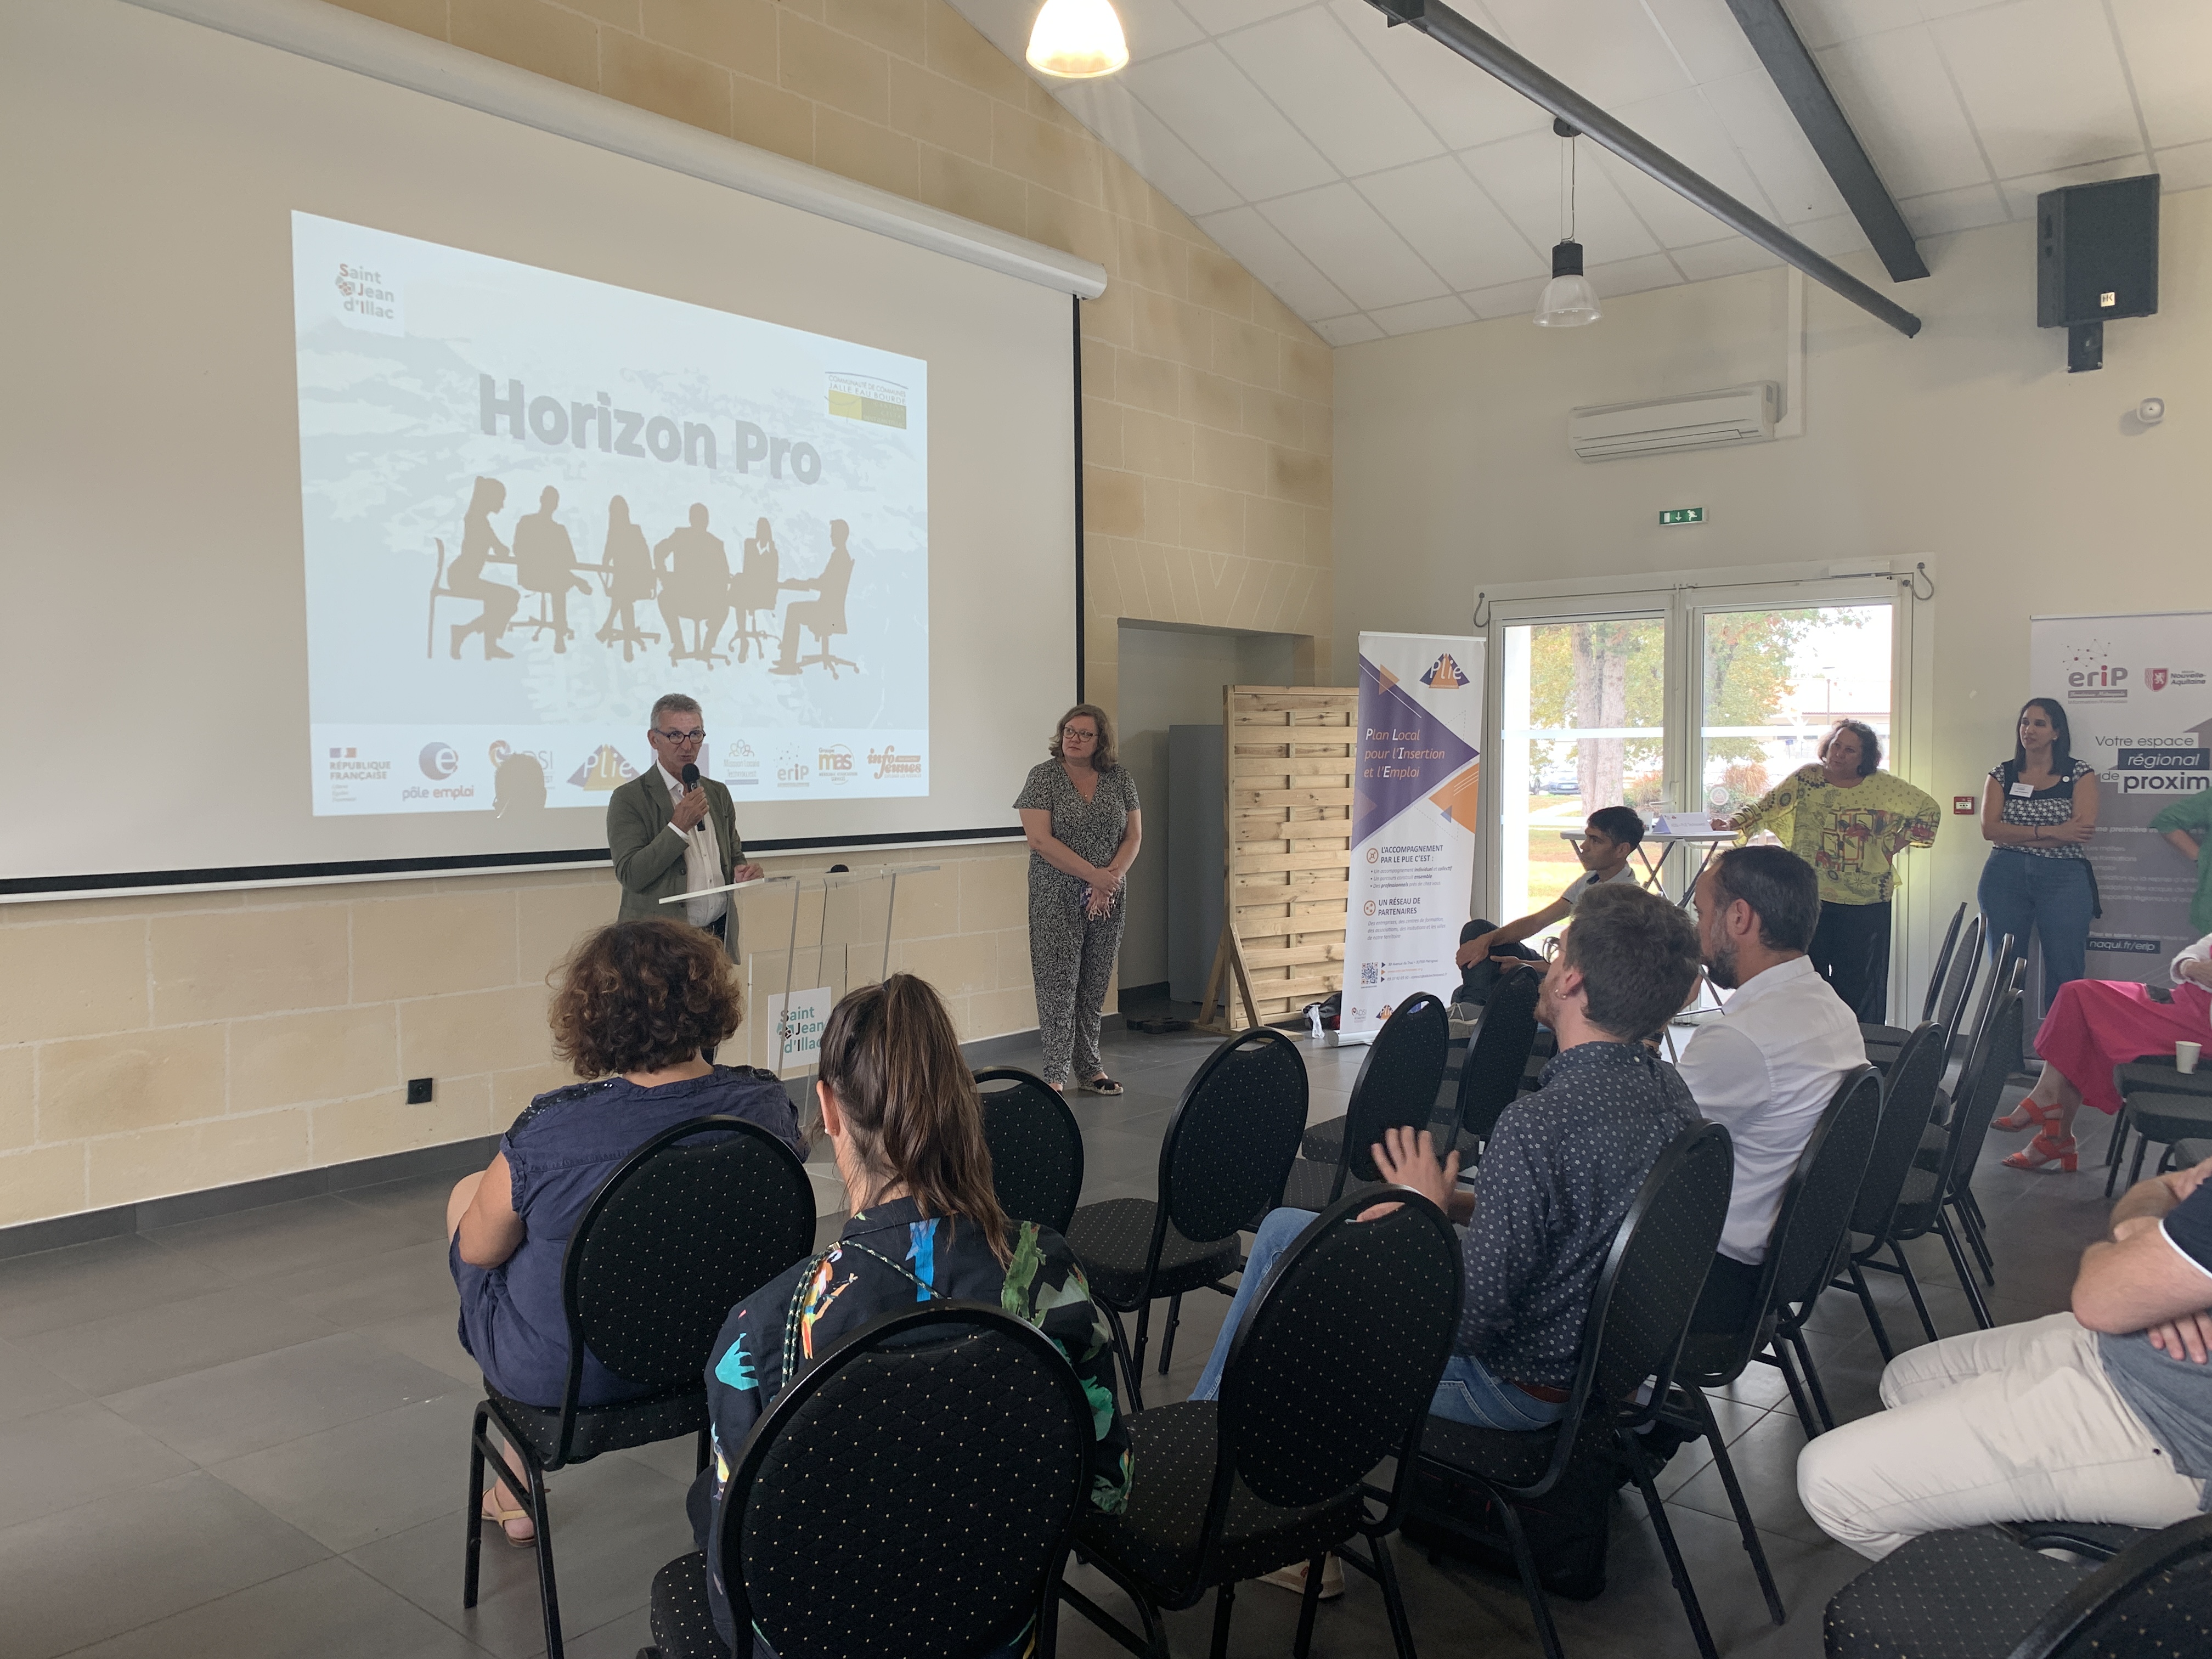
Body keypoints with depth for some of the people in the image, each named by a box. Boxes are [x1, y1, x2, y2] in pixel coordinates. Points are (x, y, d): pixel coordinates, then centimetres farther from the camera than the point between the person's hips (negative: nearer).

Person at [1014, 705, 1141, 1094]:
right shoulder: (1044, 776, -5)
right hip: (1057, 900, -4)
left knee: (1096, 985, 9)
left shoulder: (1120, 778, 6)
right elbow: (1040, 840, -13)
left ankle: (1091, 1069, 18)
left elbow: (1134, 836, 6)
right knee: (1059, 983, -4)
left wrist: (1112, 878, -11)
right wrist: (1094, 875, -16)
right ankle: (1056, 1074, 1)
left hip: (1107, 901, 4)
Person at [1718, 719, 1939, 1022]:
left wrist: (1898, 843, 4)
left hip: (1866, 903, 0)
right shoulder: (1806, 778, 2)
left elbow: (1929, 810, 13)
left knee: (1859, 980, 4)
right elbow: (1769, 805, -5)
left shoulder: (1885, 786, 2)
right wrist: (1734, 823, -22)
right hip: (1811, 898, 0)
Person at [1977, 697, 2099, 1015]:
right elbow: (1989, 828, -5)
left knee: (2065, 974, -2)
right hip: (2005, 879, 2)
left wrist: (2016, 837, -10)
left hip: (2064, 879, -2)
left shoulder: (2080, 773, 4)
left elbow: (2083, 829, -11)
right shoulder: (2002, 774, 9)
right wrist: (2049, 832, -14)